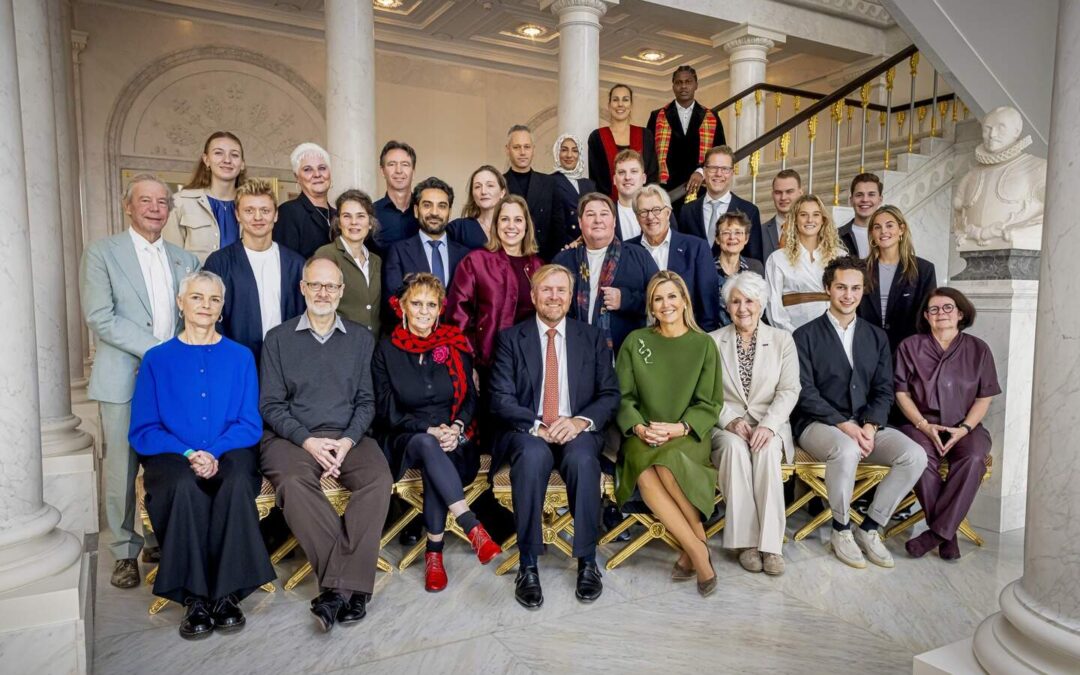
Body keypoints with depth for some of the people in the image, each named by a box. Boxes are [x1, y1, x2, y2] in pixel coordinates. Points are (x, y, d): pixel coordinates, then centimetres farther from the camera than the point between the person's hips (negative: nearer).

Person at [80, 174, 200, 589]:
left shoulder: (185, 260, 13)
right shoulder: (101, 253, 1)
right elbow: (100, 318, -9)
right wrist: (156, 351, -15)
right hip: (124, 380, -3)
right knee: (121, 470, 2)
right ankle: (125, 553, 17)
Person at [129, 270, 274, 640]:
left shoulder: (241, 357, 10)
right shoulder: (157, 359, 9)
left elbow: (250, 424, 3)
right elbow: (143, 431, 3)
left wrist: (214, 452, -16)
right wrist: (188, 454, -14)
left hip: (229, 454, 0)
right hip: (172, 457, 0)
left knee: (237, 482, -34)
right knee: (186, 486, -34)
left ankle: (227, 593, -23)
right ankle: (194, 597, -22)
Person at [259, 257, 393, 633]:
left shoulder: (360, 338, 14)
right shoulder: (279, 339, 10)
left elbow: (366, 401, 10)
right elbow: (270, 404, 3)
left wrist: (348, 440, -9)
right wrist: (308, 440, -12)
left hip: (347, 437, 1)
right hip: (291, 436, -1)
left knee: (379, 479, -29)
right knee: (293, 483, -34)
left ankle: (336, 589, -26)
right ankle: (351, 587, -27)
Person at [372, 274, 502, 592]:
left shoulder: (456, 344, 6)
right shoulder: (387, 350, 3)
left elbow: (470, 398, 8)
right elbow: (387, 410, -1)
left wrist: (455, 428, -13)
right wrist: (429, 430, -15)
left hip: (452, 439, 1)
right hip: (406, 439, -1)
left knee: (434, 462, -34)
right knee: (427, 445, -36)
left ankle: (434, 553, -24)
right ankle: (473, 528, -38)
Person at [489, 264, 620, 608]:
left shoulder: (592, 338, 11)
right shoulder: (510, 338, 7)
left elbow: (610, 395, 5)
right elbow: (501, 399, -2)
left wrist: (581, 421, -16)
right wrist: (538, 427, -18)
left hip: (578, 432, 1)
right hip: (527, 432, -1)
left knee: (583, 458, -33)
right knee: (533, 455, -35)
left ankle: (587, 562, -19)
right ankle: (528, 566, -24)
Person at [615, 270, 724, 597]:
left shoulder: (704, 344, 6)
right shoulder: (635, 342, 8)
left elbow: (709, 403, 4)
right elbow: (624, 397, 6)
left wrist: (680, 428, -14)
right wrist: (638, 427, -13)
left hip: (689, 435, -1)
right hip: (643, 436, 1)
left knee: (668, 464, -34)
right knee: (645, 475, -31)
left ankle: (693, 546, -12)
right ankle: (698, 550, -18)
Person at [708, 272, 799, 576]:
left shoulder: (782, 339, 8)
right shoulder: (713, 341, 8)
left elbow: (789, 390, -1)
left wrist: (768, 425, -18)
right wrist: (731, 420, -15)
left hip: (770, 425, 0)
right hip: (727, 425, 0)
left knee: (767, 450, -34)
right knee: (735, 447, -34)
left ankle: (770, 543, -28)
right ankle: (746, 541, -27)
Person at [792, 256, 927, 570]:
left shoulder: (876, 336, 15)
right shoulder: (806, 336, 0)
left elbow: (884, 391, 8)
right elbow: (806, 393, -8)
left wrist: (870, 426, -11)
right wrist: (845, 426, -19)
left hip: (866, 425, 5)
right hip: (819, 424, -5)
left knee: (915, 456, -20)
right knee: (847, 450, -36)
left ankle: (870, 529, -4)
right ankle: (841, 530, -11)